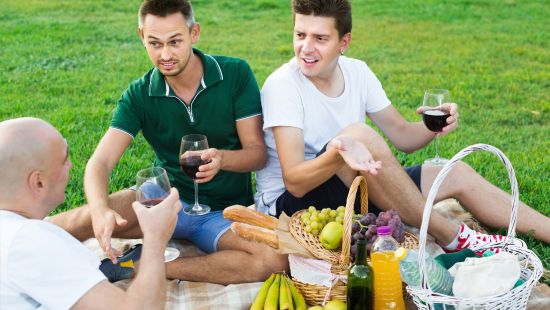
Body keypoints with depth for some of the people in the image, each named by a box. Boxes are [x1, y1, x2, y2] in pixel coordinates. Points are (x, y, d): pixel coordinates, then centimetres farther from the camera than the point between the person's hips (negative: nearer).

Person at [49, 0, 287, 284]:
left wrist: (222, 158, -31)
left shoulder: (235, 74, -9)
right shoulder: (139, 95, -5)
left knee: (274, 260, -32)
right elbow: (100, 162, -15)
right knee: (94, 213, -32)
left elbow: (258, 153, -7)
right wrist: (101, 210, -37)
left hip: (227, 210, 0)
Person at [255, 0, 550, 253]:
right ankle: (453, 239, -18)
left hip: (353, 189, 7)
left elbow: (403, 136, 4)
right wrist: (338, 152, -48)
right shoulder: (282, 84, -21)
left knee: (457, 174, 0)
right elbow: (294, 181, -28)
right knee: (361, 135, -32)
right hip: (289, 203, -7)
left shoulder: (356, 72, -2)